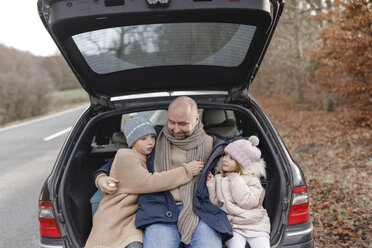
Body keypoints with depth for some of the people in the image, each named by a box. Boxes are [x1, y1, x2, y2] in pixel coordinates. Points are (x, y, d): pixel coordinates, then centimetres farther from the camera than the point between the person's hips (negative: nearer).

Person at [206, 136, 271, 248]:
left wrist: (237, 182, -13)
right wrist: (211, 184, 0)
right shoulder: (219, 179, 12)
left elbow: (248, 202, -14)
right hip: (233, 226, 1)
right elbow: (216, 202, 9)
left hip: (256, 226, -1)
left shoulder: (251, 180, 0)